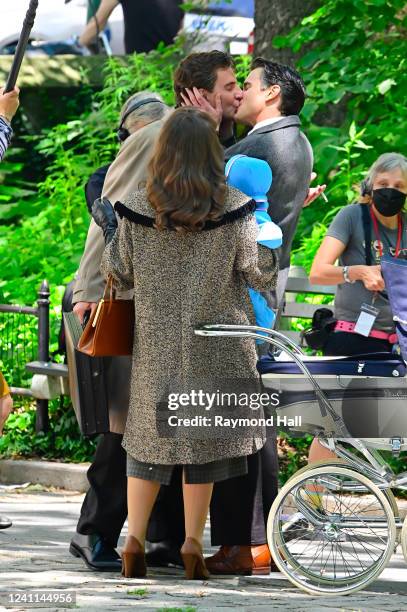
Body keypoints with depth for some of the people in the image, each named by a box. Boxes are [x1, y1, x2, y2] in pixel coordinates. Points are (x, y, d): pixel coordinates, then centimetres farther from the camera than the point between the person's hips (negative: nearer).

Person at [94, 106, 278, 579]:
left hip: (155, 345, 1)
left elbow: (118, 274, 2)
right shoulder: (235, 209, -11)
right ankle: (193, 545, 8)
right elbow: (260, 273, -8)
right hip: (215, 345, -1)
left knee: (148, 435, 11)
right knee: (204, 435, 8)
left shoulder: (137, 208, -7)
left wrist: (109, 231, 19)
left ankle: (134, 539, 5)